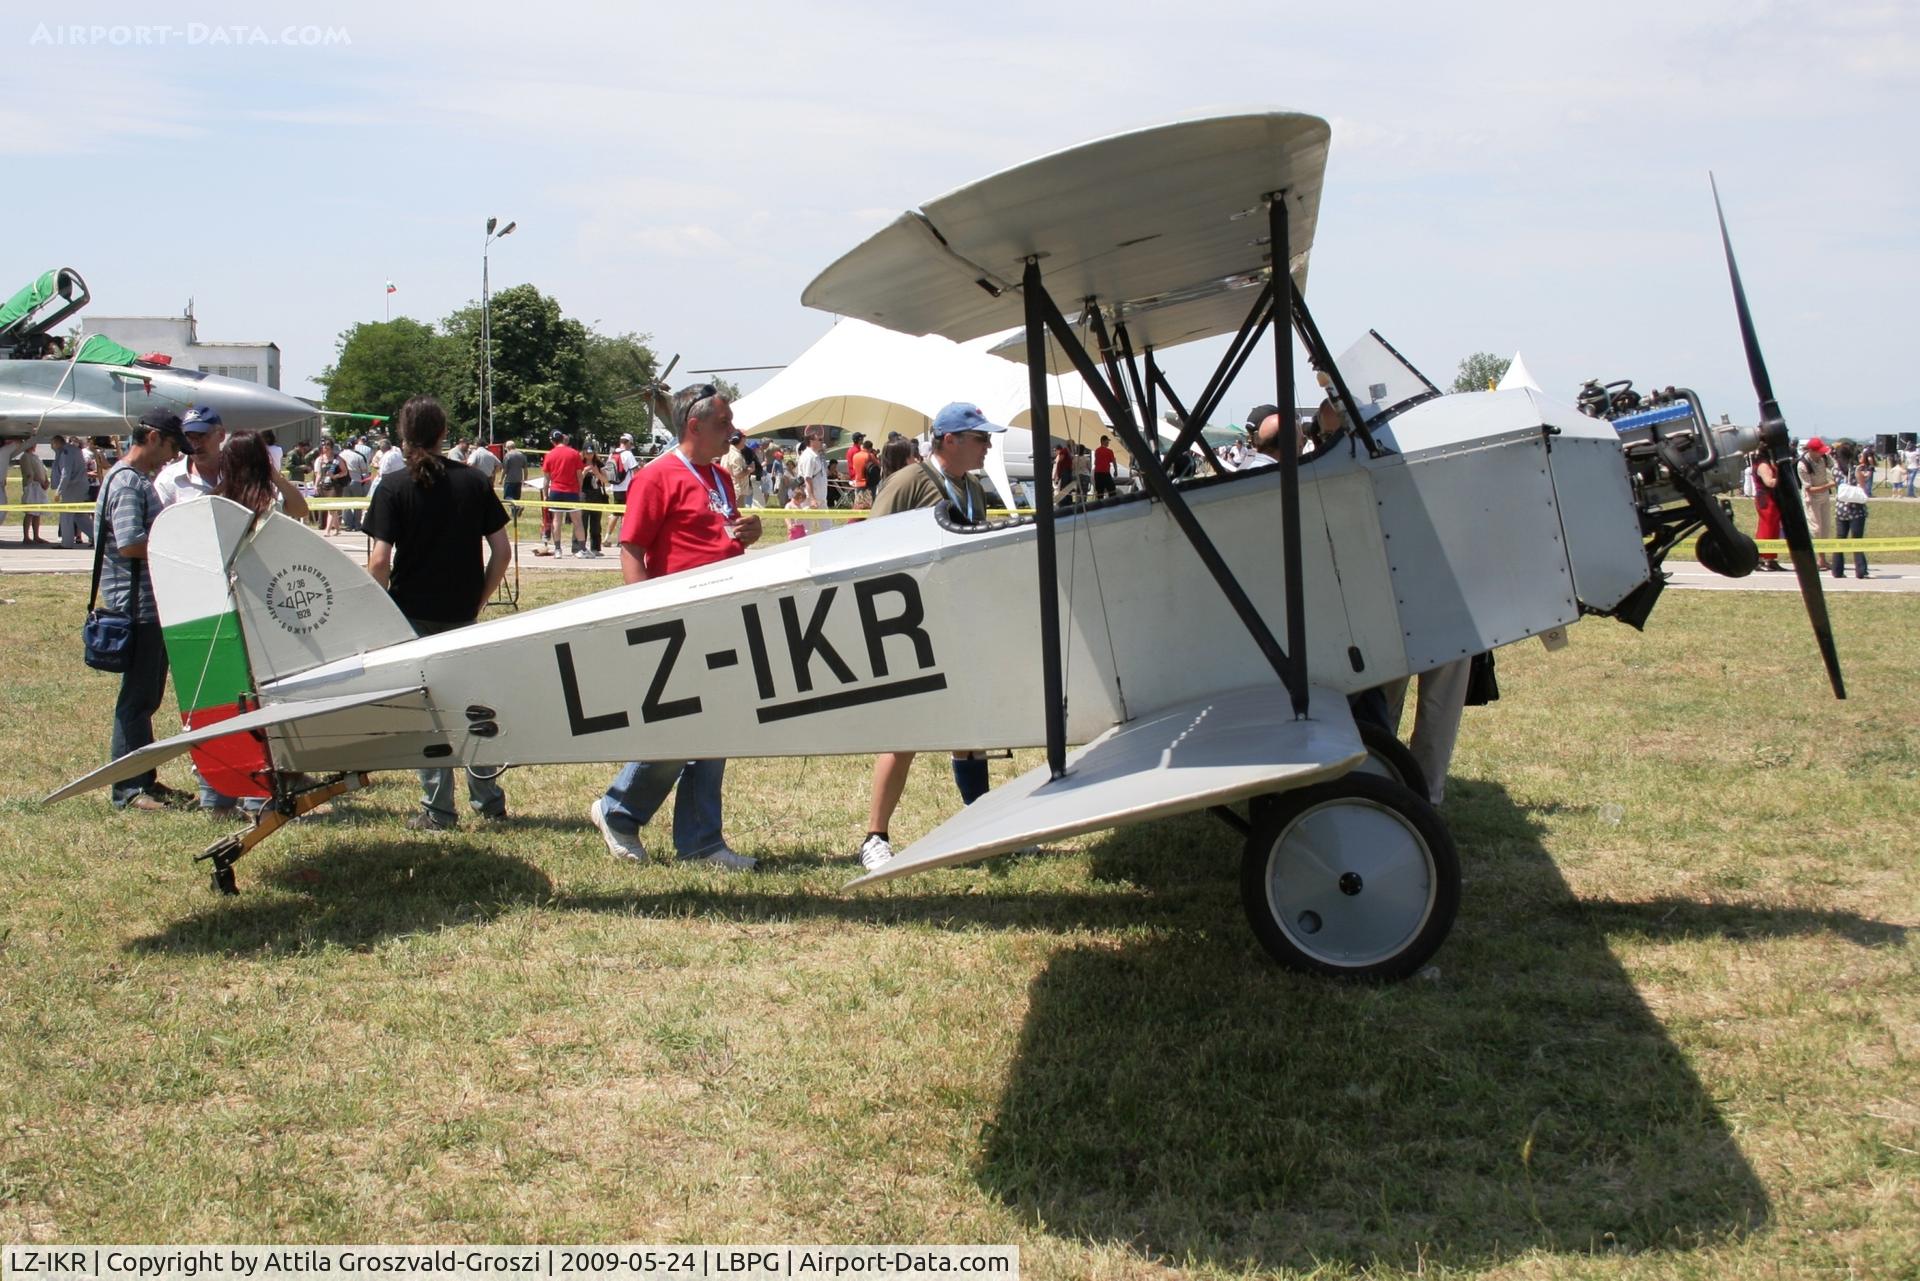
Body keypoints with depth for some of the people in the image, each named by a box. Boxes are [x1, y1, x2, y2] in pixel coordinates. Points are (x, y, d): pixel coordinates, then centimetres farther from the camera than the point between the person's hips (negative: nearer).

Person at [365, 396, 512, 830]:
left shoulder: (394, 487, -9)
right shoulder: (474, 481, 1)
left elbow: (381, 560, -15)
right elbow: (502, 552, 0)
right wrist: (479, 599, 11)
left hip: (413, 614, -3)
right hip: (462, 613, 3)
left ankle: (438, 810, 9)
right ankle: (488, 799, 20)